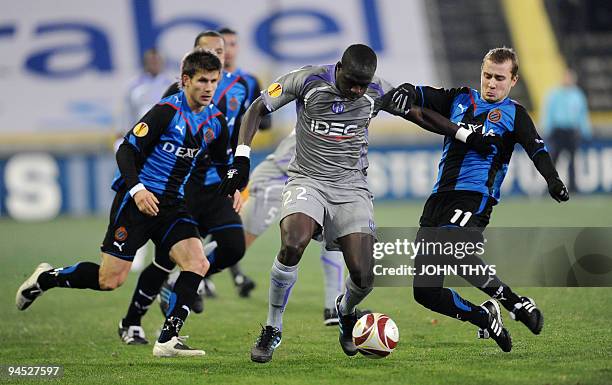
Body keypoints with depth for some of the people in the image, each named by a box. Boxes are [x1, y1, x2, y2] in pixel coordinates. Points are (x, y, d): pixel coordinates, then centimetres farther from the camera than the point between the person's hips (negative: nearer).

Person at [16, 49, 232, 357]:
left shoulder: (216, 121, 6)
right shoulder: (166, 110, -14)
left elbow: (222, 161, 23)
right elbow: (126, 150, -15)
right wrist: (137, 189, -28)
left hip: (171, 204, 6)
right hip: (137, 199, -6)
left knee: (198, 263, -16)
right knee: (110, 280, -5)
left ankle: (168, 340, -13)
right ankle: (45, 278, 20)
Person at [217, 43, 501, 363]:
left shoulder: (377, 93, -3)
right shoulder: (308, 81, -10)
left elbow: (420, 115, 13)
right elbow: (257, 109, -1)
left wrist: (467, 136, 11)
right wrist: (241, 159, -10)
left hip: (351, 187, 2)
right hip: (307, 179, -2)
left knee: (363, 275, -11)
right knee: (292, 244, -32)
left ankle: (345, 310, 29)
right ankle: (272, 329, -12)